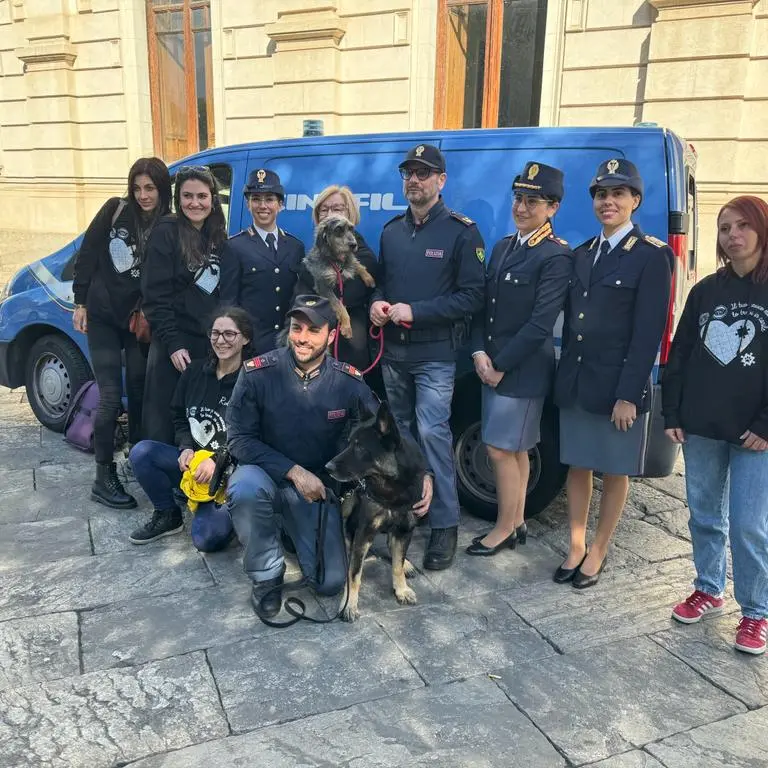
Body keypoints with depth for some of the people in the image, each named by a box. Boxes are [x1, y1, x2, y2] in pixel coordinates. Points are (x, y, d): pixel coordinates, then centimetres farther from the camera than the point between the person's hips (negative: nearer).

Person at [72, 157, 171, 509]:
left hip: (139, 321, 2)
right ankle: (103, 478, 4)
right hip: (103, 317, -1)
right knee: (110, 397, -5)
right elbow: (87, 254, -1)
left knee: (138, 391, 9)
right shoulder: (115, 210, -5)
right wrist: (80, 302, -1)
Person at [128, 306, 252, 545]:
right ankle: (168, 516, 2)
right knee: (140, 452, -19)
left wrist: (217, 461, -22)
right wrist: (186, 448, -6)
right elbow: (179, 418, 12)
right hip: (193, 461, 6)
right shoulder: (195, 371, 4)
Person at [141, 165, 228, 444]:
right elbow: (155, 296, -10)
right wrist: (173, 344, -15)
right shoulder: (165, 233, -5)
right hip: (174, 344, -5)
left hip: (212, 343, 5)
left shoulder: (218, 238, 11)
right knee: (162, 419, 0)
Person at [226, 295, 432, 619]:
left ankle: (293, 529, 27)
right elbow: (239, 439, -15)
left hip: (317, 485, 2)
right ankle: (267, 574, -9)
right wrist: (294, 471, -26)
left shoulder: (349, 382, -12)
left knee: (331, 582, -7)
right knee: (246, 488, -38)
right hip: (266, 472, -2)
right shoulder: (257, 373, -18)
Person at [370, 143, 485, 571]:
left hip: (435, 354, -6)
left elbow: (471, 296, -12)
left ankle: (445, 524, 2)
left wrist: (415, 311, -19)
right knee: (400, 432, 15)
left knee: (433, 433, -10)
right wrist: (377, 303, -4)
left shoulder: (461, 231, -7)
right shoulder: (392, 231, 12)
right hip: (394, 351, 6)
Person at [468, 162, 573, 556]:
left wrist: (501, 366, -15)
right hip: (492, 366, 7)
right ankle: (517, 522, 28)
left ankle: (505, 528, 15)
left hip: (523, 371, -7)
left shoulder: (556, 257, -13)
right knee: (515, 449, 16)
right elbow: (483, 304, 10)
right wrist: (480, 353, -3)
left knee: (501, 450, -2)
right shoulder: (503, 247, 12)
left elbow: (540, 323, -18)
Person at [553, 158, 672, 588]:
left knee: (615, 473, 10)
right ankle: (576, 548, 27)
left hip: (618, 387, -5)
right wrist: (565, 374, 6)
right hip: (575, 382, 6)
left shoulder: (652, 256, -8)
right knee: (577, 466, 13)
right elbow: (571, 319, 12)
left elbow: (649, 332, -13)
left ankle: (598, 553, 25)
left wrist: (628, 395, -16)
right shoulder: (583, 253, 11)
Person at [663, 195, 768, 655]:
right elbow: (680, 354, 8)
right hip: (700, 427, 4)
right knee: (704, 516, 13)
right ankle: (709, 591, 31)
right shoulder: (705, 290, 7)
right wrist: (672, 414, 4)